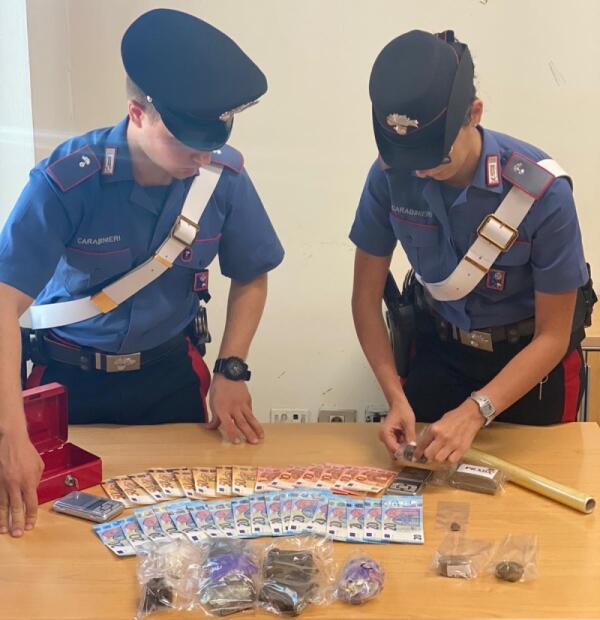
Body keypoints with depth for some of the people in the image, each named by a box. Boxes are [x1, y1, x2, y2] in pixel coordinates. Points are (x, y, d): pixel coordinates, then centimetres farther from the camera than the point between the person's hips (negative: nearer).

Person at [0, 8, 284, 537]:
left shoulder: (224, 177, -15)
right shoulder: (66, 180, -26)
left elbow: (251, 276, 1)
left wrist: (231, 372, -9)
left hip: (170, 374, 2)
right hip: (70, 377, -2)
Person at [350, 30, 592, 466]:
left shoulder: (541, 191, -30)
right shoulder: (391, 175, -22)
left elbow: (552, 336, -23)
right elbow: (366, 296, -11)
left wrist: (476, 411, -35)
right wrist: (396, 399, -22)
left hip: (530, 355, -2)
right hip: (439, 348, 3)